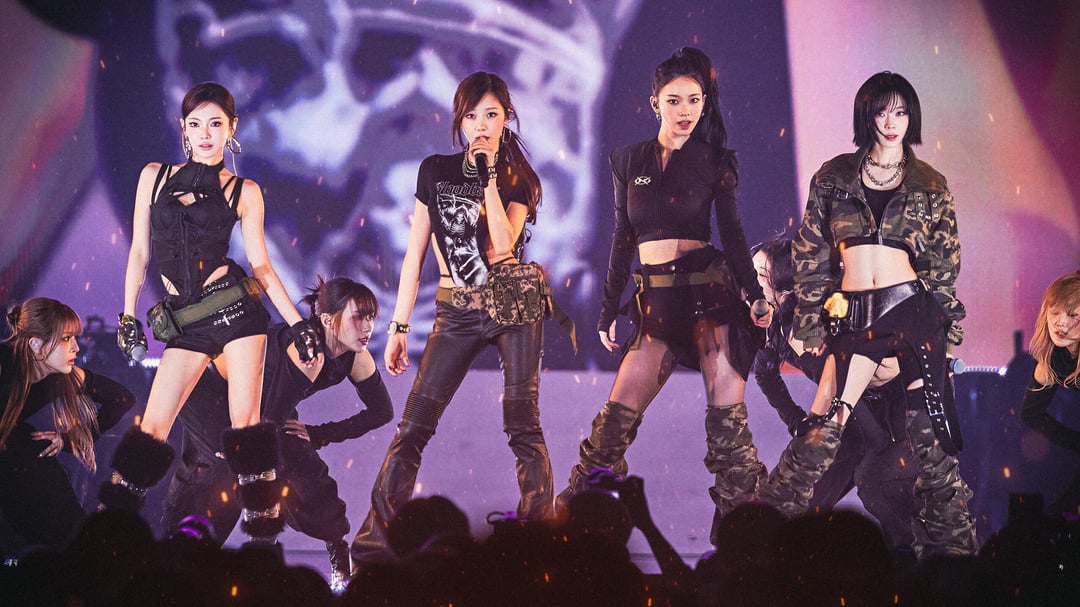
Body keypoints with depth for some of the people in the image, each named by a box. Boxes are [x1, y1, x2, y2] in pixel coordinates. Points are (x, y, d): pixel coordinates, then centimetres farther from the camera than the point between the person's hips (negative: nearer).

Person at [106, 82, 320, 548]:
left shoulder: (243, 191, 4)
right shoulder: (155, 176, 9)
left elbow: (261, 265, 6)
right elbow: (140, 250, 11)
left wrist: (297, 323, 1)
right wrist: (128, 316, 7)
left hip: (235, 308, -1)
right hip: (184, 321, 2)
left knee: (245, 421, -6)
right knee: (153, 426, -5)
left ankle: (265, 533, -1)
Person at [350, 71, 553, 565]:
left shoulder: (518, 180, 3)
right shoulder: (435, 171, 7)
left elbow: (500, 248, -15)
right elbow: (415, 253, 8)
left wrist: (488, 177, -14)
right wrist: (398, 327, 6)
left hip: (514, 303, -1)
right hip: (457, 311, 2)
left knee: (523, 423, -4)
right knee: (414, 424, -5)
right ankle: (373, 544, -4)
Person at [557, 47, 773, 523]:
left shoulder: (714, 161, 3)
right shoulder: (629, 161, 9)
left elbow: (731, 232, 5)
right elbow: (623, 240, 13)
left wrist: (755, 294, -6)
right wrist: (609, 309, 11)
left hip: (709, 290, -2)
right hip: (656, 301, 2)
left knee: (727, 411, -8)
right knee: (620, 412, -4)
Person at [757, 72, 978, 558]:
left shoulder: (930, 186, 8)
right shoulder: (833, 178, 9)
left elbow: (945, 263, 10)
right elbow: (810, 254, 10)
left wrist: (946, 328, 3)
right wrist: (810, 322, 5)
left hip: (912, 308, 0)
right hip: (854, 317, 0)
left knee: (929, 429, -1)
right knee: (823, 427, -8)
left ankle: (950, 544, 7)